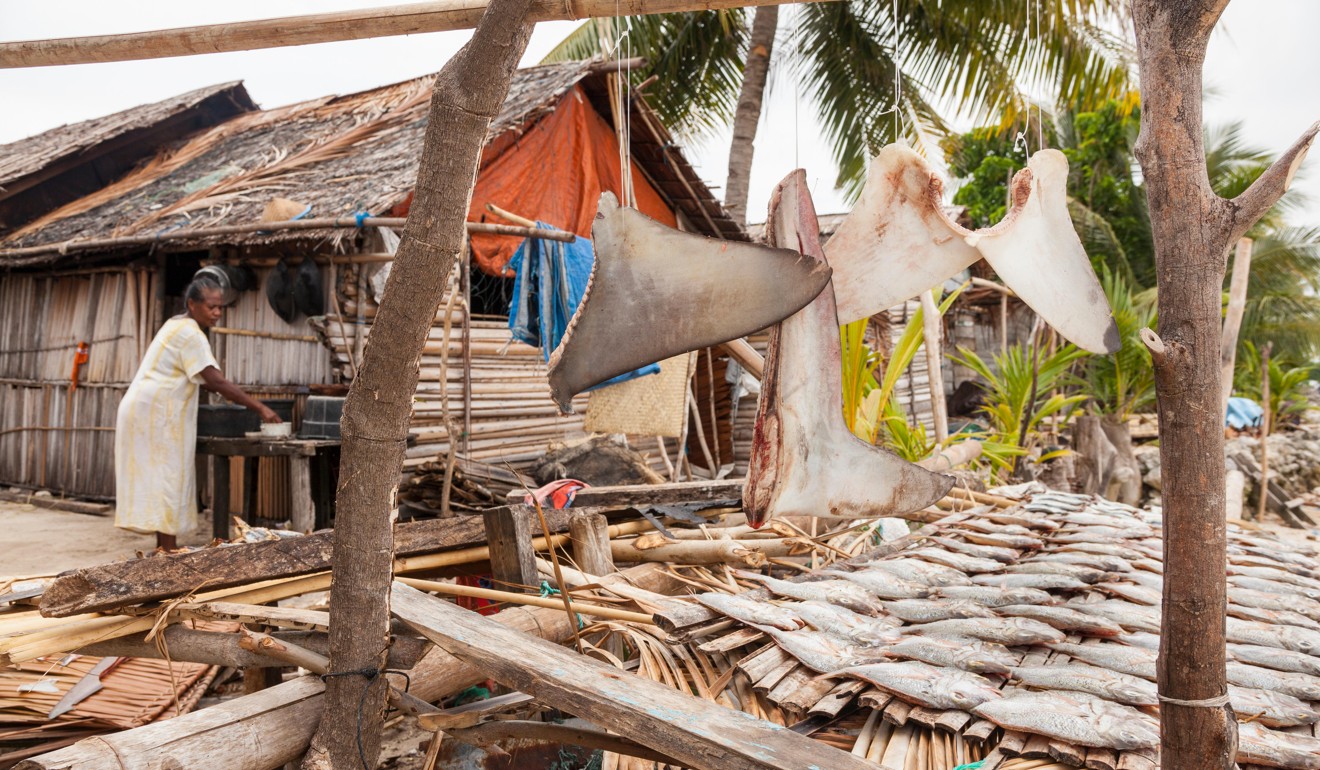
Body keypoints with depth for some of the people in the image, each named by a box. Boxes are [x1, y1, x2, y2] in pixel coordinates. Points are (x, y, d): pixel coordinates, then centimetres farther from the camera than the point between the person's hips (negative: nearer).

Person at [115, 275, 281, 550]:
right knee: (168, 477, -8)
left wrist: (227, 392, 10)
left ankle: (164, 546, 15)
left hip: (144, 409, 10)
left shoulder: (177, 324, 16)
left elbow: (200, 378, 22)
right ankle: (168, 549, -6)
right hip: (157, 413, -10)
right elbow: (217, 382, -22)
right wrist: (260, 408, -22)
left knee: (161, 478, 11)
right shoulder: (191, 334, -16)